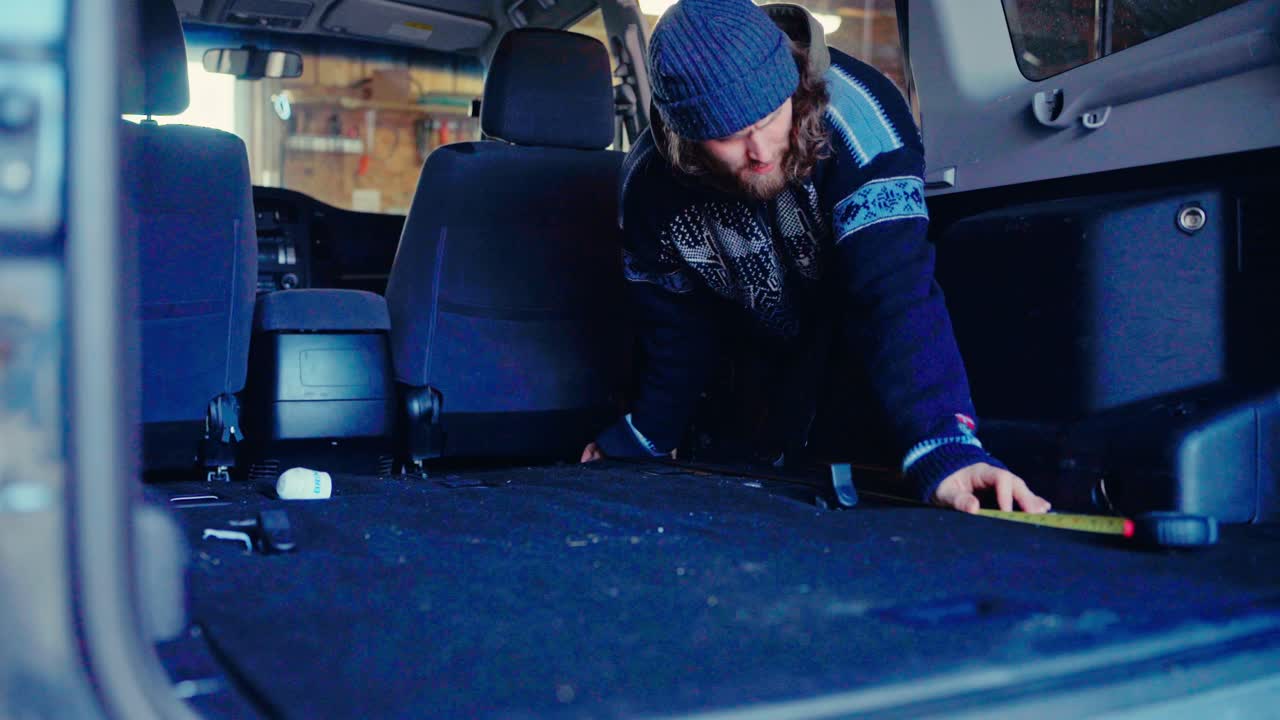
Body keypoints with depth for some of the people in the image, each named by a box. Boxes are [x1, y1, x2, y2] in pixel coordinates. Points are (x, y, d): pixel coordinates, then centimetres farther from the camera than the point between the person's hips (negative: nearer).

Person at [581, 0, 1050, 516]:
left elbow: (895, 293, -45)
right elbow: (676, 328, -6)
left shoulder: (850, 112, -36)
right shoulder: (649, 183, -23)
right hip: (772, 357, 4)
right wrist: (638, 440, 4)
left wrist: (946, 447, -57)